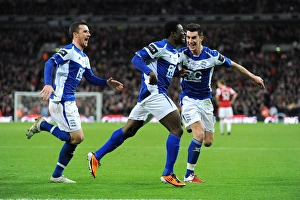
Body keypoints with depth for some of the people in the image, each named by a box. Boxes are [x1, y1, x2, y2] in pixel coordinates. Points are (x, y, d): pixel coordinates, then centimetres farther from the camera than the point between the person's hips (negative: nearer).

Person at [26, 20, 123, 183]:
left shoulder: (84, 58, 18)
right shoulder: (68, 51, -10)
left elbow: (91, 79, 26)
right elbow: (50, 63, -23)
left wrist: (107, 83, 10)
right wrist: (48, 84, -38)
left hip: (69, 102, 10)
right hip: (61, 101, -10)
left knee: (74, 139, 10)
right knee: (77, 137, -12)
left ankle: (57, 175, 15)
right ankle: (42, 125, -1)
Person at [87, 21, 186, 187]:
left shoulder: (175, 52, 19)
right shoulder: (160, 46, -10)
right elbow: (137, 58, -18)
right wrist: (149, 72, -34)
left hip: (148, 96, 10)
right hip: (154, 93, -10)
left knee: (128, 131, 14)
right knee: (177, 130, -12)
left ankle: (96, 157, 20)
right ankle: (168, 174, -10)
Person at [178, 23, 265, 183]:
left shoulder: (212, 56, -9)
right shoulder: (182, 54, -14)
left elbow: (233, 65, 5)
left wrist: (253, 77, 10)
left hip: (205, 100, 3)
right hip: (188, 99, -3)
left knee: (208, 142, 1)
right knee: (199, 136, -22)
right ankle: (189, 175, -10)